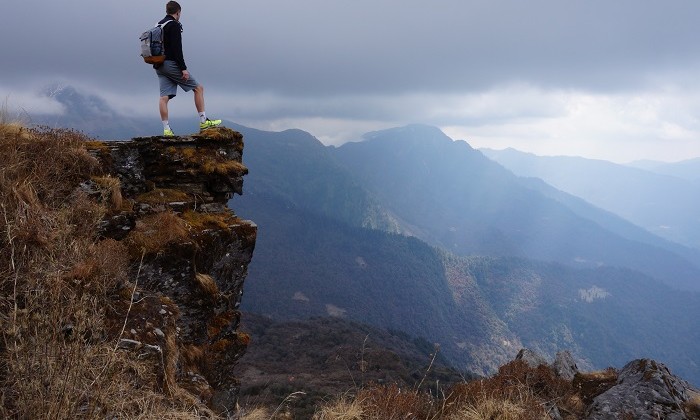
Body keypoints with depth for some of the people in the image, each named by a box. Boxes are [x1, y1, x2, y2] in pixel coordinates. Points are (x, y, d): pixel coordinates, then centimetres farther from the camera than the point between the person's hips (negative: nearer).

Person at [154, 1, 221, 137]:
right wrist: (183, 68, -19)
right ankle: (203, 121, 1)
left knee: (164, 97, 1)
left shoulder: (158, 25, 19)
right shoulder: (174, 25, -8)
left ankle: (166, 129, -3)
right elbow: (176, 48, -18)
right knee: (198, 88, 1)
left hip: (159, 66, 9)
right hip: (171, 64, -9)